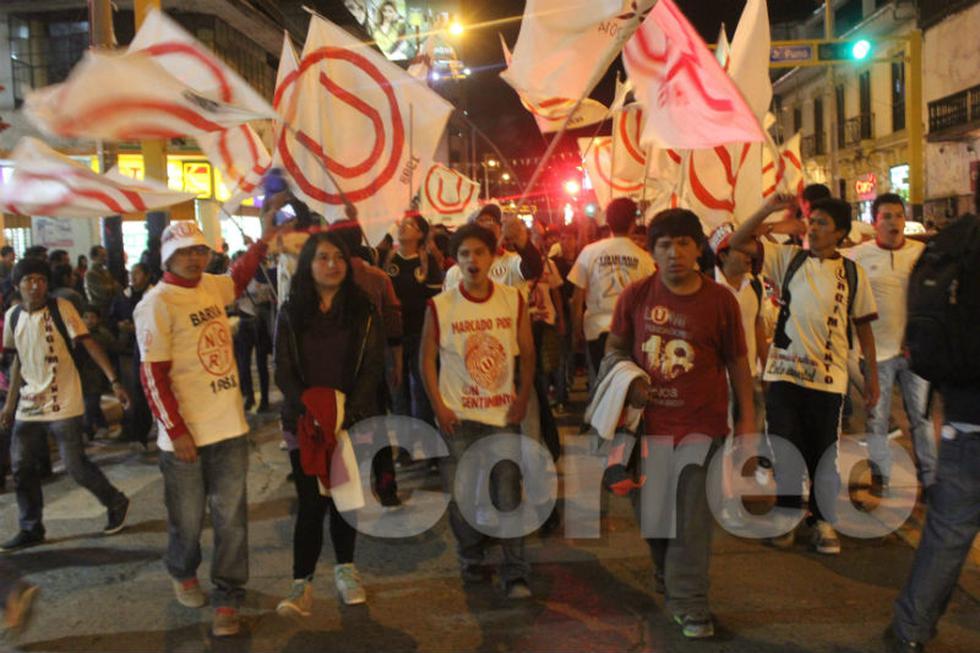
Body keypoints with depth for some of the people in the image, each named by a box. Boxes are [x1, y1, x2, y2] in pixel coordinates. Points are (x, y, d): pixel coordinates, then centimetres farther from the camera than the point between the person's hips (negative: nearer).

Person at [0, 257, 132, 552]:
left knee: (76, 465, -3)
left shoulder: (61, 308, -10)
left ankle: (116, 503, 19)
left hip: (63, 404, -5)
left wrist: (114, 381, -24)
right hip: (28, 407, 6)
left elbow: (89, 344, -15)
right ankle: (31, 529, 25)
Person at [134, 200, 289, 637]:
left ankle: (227, 597, 20)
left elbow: (239, 278, 32)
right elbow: (153, 375, -15)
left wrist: (265, 237, 23)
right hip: (185, 435, -5)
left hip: (229, 427, 5)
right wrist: (177, 431, -17)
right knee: (188, 520, 11)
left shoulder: (211, 287, 7)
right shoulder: (156, 304, -12)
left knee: (231, 518, 7)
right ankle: (183, 573, 40)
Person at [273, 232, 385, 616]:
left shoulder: (362, 310, 1)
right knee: (311, 502, -4)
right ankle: (302, 582, 6)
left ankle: (345, 568, 28)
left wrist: (347, 413, -14)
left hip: (354, 421, 1)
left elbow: (373, 367, -3)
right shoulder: (291, 313, 2)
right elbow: (283, 372, -1)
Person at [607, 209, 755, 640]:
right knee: (650, 509, 16)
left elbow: (737, 363, 2)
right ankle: (670, 573, 42)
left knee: (692, 516, -1)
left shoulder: (720, 300, -6)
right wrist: (629, 381, -9)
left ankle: (688, 602, 15)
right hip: (648, 419, 2)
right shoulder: (635, 295, -3)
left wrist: (747, 419, 1)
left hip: (700, 422, -2)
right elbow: (615, 346, 9)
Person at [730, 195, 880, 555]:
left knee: (824, 453, 8)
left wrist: (872, 373, 6)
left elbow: (863, 325, 7)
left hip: (829, 377, 0)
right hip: (784, 372, 0)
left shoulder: (853, 273, 4)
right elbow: (737, 242, -5)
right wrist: (768, 208, -14)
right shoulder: (788, 258, 3)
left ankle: (824, 521, 25)